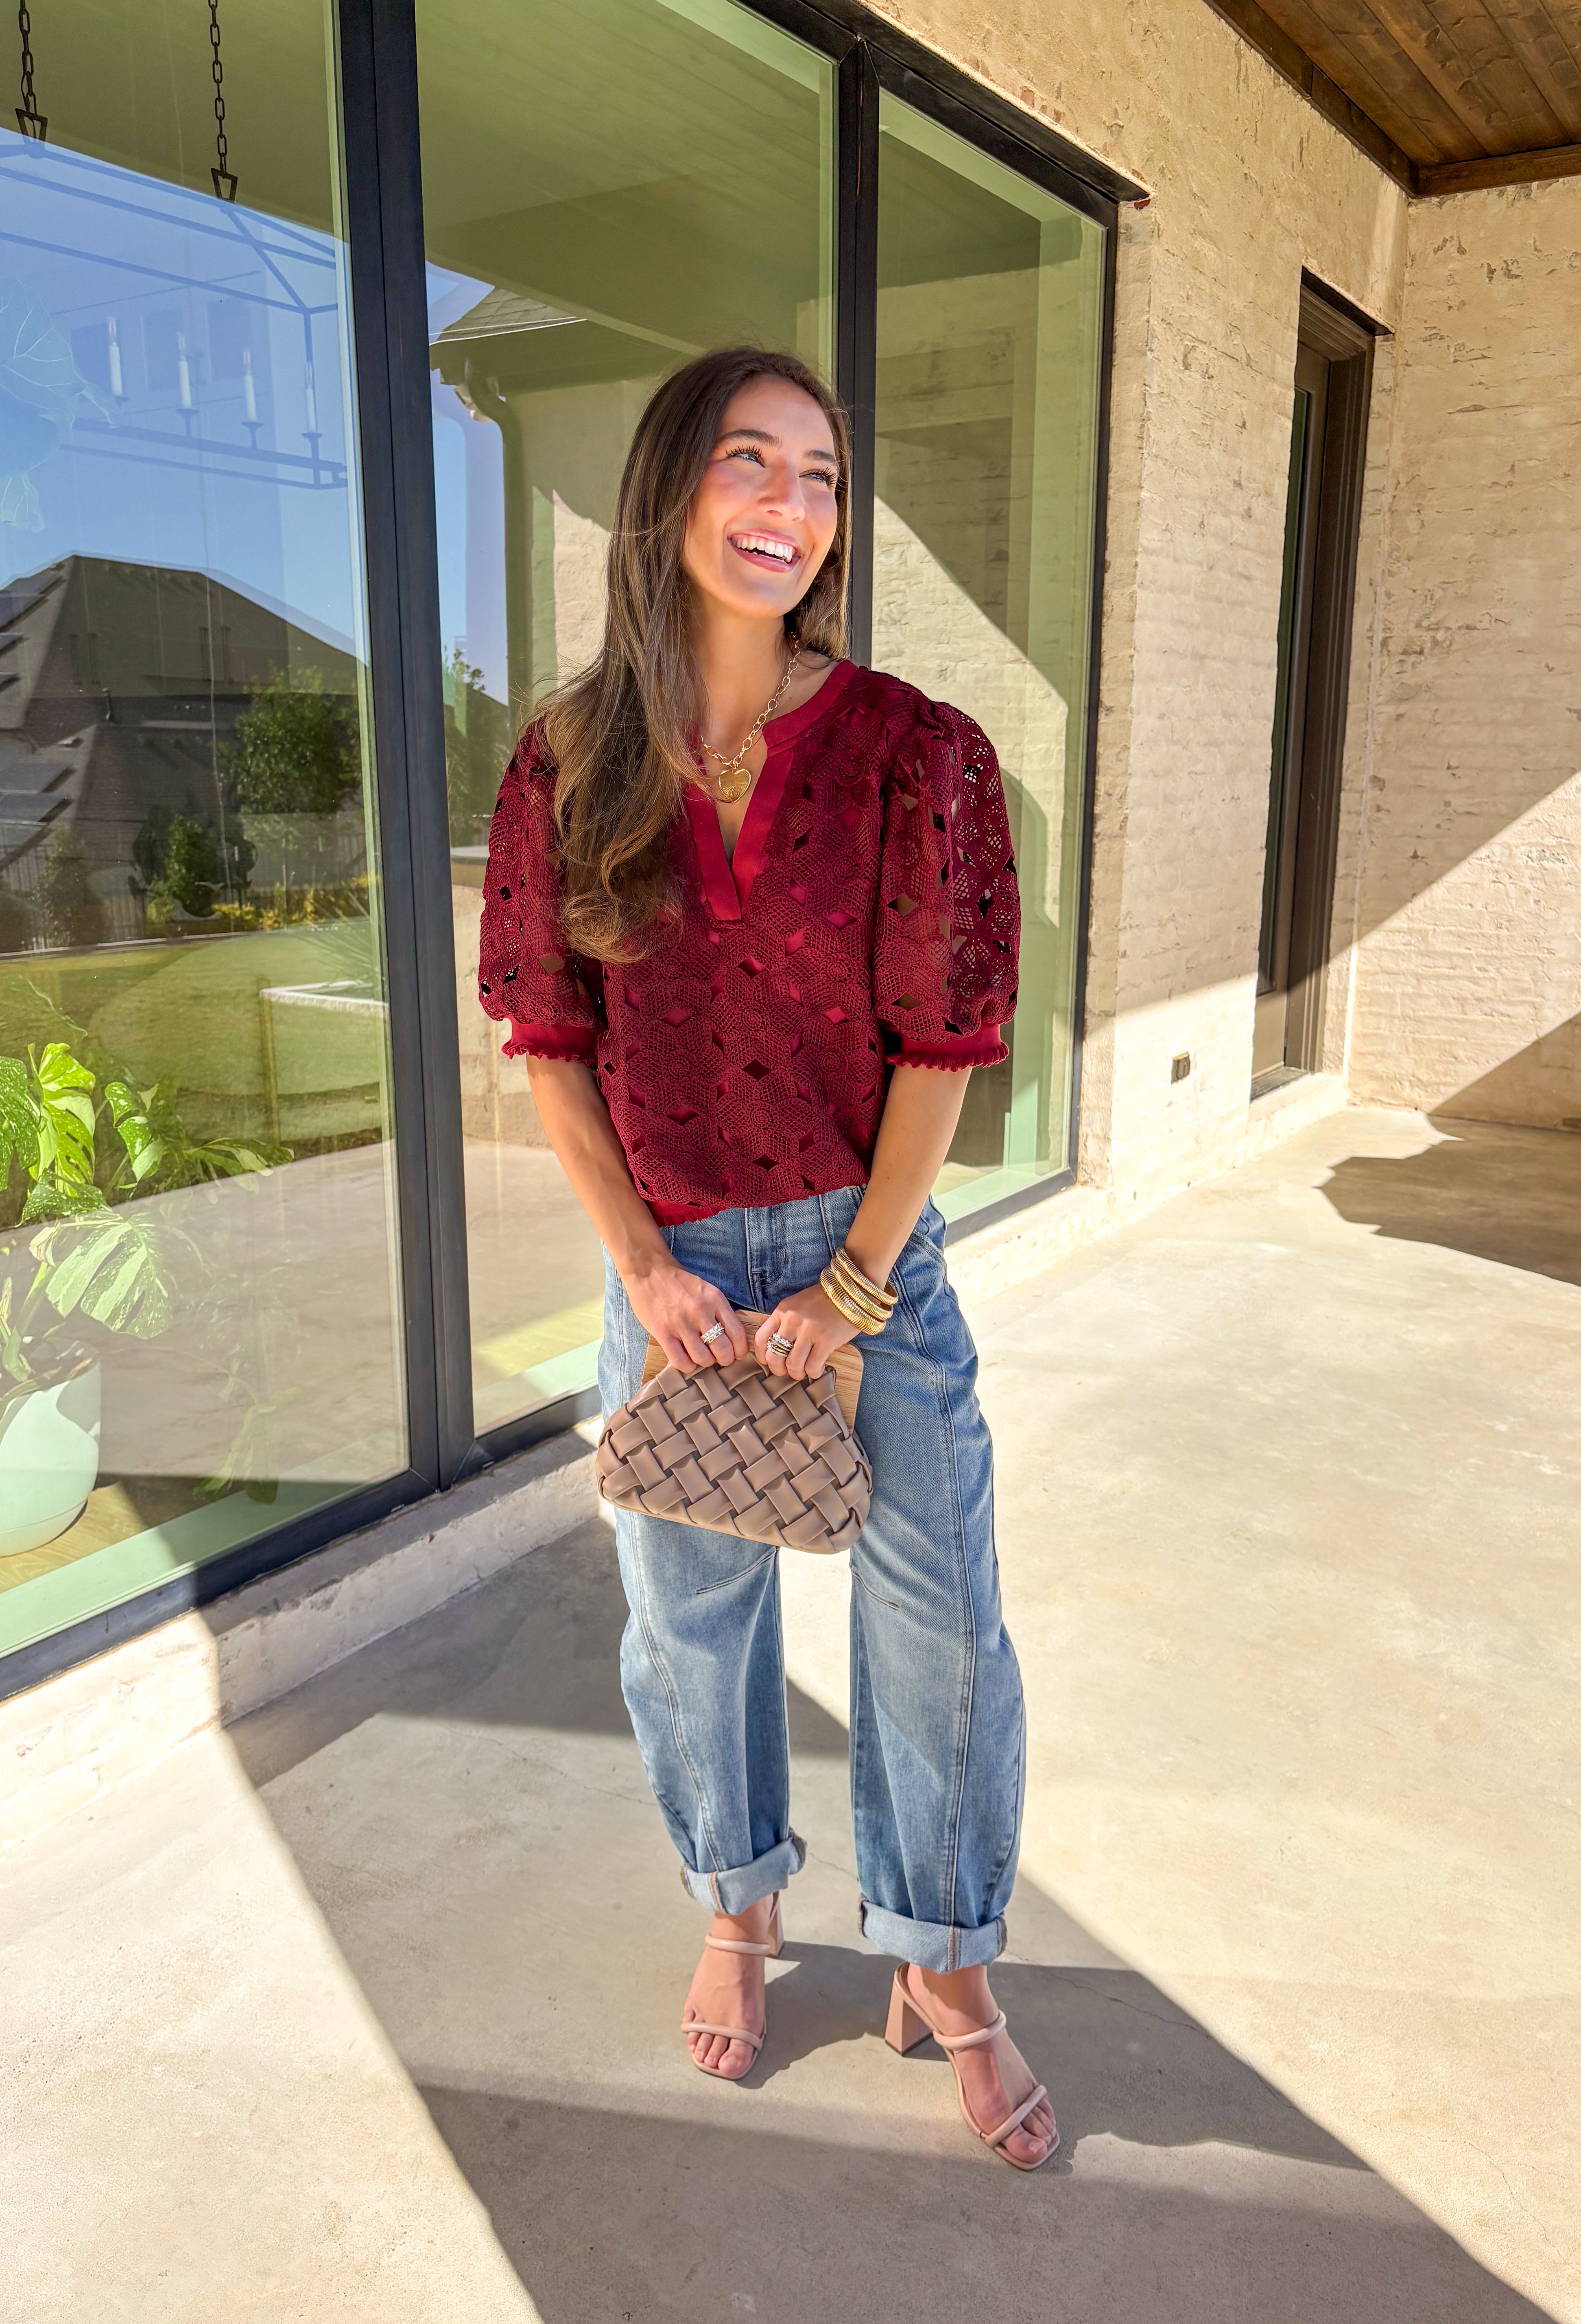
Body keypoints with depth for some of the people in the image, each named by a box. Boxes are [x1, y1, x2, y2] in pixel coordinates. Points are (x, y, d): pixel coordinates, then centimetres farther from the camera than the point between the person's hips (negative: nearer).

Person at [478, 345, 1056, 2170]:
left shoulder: (913, 754, -10)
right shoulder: (566, 768, -4)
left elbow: (941, 1041, -9)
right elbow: (550, 1042, -1)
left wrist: (852, 1285, -11)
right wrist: (646, 1267, -8)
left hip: (873, 1249, -1)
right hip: (670, 1263, 2)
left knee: (938, 1625, 7)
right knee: (688, 1616, 17)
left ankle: (944, 1971, 32)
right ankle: (739, 1908, 44)